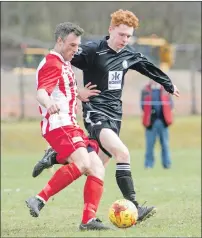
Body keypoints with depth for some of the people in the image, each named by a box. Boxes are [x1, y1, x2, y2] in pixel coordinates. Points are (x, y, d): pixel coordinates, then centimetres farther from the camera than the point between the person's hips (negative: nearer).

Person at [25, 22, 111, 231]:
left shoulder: (64, 64, 23)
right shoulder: (52, 64, -9)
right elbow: (41, 92, -29)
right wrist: (49, 105, -49)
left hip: (69, 125, 10)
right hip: (58, 125, -10)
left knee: (97, 168, 1)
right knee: (82, 163, -30)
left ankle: (89, 219, -3)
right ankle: (40, 199, -28)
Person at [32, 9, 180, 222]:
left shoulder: (129, 55, 9)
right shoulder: (93, 50, -11)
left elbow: (149, 68, 27)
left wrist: (169, 85, 40)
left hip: (114, 114, 7)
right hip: (95, 112, -7)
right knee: (122, 153, -26)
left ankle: (55, 157, 30)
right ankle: (133, 208, -28)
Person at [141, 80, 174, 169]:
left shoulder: (165, 90, 9)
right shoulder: (145, 90, 5)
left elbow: (170, 104, 7)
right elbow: (143, 105, 4)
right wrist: (150, 111, -12)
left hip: (163, 121, 1)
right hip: (151, 121, -1)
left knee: (165, 144, 2)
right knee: (150, 144, -2)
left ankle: (167, 163, 8)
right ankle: (148, 164, 6)